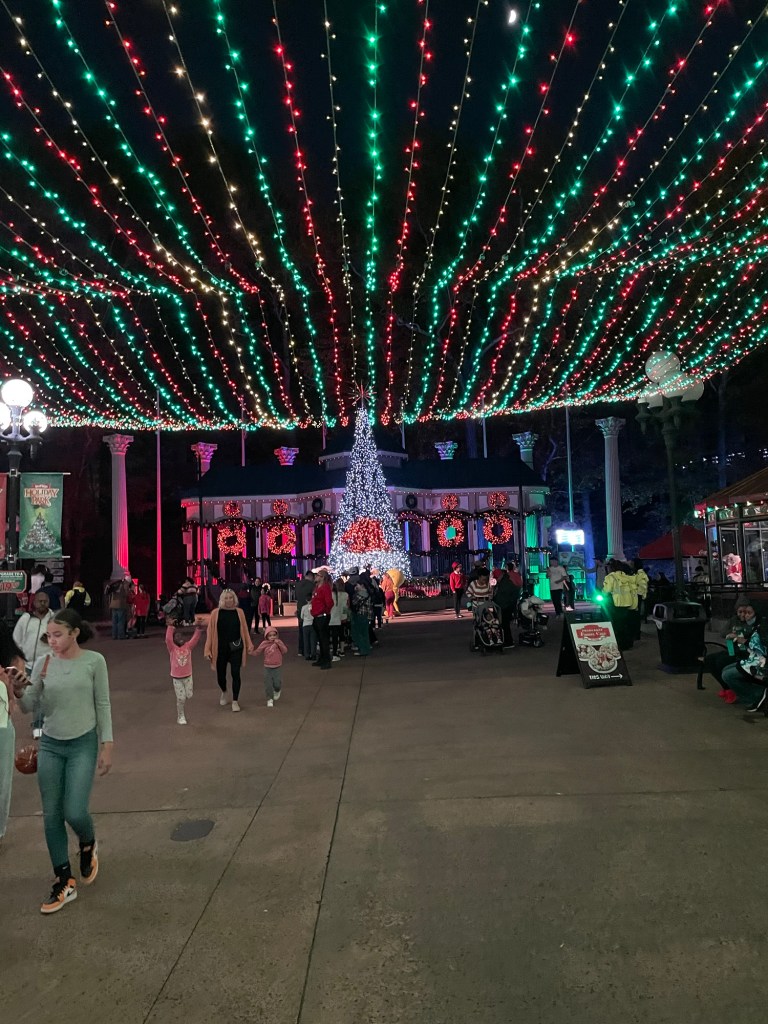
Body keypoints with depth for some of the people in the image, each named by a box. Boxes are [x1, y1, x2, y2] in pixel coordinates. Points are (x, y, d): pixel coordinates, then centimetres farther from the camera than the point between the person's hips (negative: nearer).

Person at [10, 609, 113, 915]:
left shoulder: (94, 661, -9)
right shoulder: (43, 663, -3)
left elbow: (102, 705, -4)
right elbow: (29, 707, -1)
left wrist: (106, 746, -5)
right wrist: (18, 692, -23)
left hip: (83, 744, -3)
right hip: (50, 745, 3)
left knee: (74, 813, -8)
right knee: (51, 816, 7)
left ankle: (89, 844, 29)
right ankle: (64, 882, 24)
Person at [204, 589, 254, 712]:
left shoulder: (239, 612, 0)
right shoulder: (216, 613, -4)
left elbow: (244, 629, 4)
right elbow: (210, 632, -3)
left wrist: (249, 645, 4)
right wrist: (208, 650, -5)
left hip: (236, 648, 0)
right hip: (220, 649, 0)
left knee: (235, 674, -2)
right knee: (220, 674, 11)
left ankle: (235, 701, 13)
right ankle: (224, 693, 43)